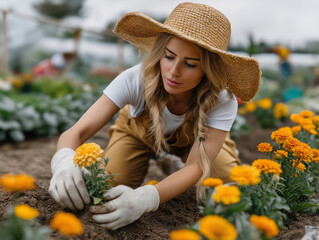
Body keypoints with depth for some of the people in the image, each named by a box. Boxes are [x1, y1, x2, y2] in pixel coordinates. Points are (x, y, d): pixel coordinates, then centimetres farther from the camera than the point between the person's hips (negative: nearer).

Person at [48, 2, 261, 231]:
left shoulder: (223, 102, -37)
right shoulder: (136, 79, -38)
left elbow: (196, 167, -41)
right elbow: (75, 133, -38)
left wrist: (145, 197, -61)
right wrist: (65, 161, -62)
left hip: (194, 139, 1)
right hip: (140, 132, 0)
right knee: (108, 189, -19)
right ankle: (154, 162, 15)